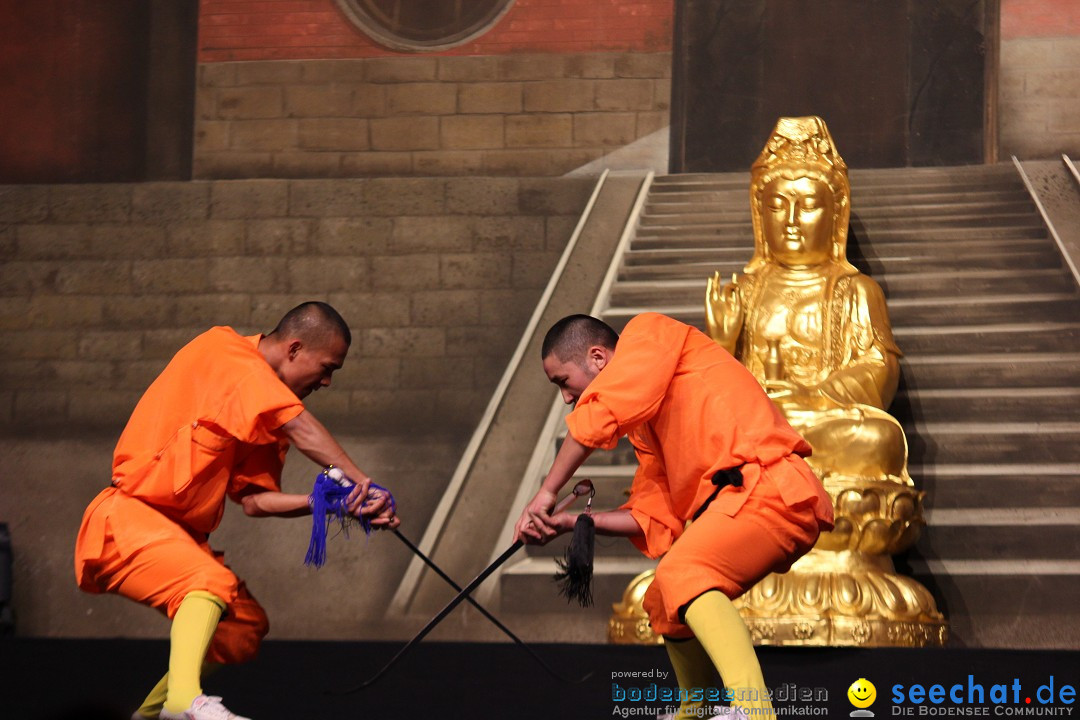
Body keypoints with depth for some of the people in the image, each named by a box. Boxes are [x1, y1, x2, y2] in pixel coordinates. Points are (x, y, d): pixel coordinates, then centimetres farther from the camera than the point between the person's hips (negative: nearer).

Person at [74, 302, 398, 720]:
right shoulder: (223, 349, -10)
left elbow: (254, 500, 5)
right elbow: (302, 431, -20)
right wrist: (363, 482, -22)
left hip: (178, 533, 10)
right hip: (127, 515, -10)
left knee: (246, 625, 13)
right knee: (211, 582, -33)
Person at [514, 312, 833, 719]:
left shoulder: (651, 333, 4)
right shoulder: (644, 425, 28)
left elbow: (601, 414, -12)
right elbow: (655, 517, 22)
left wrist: (546, 495, -4)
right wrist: (574, 522, 12)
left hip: (769, 487, -10)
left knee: (680, 575, -31)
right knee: (663, 604, 23)